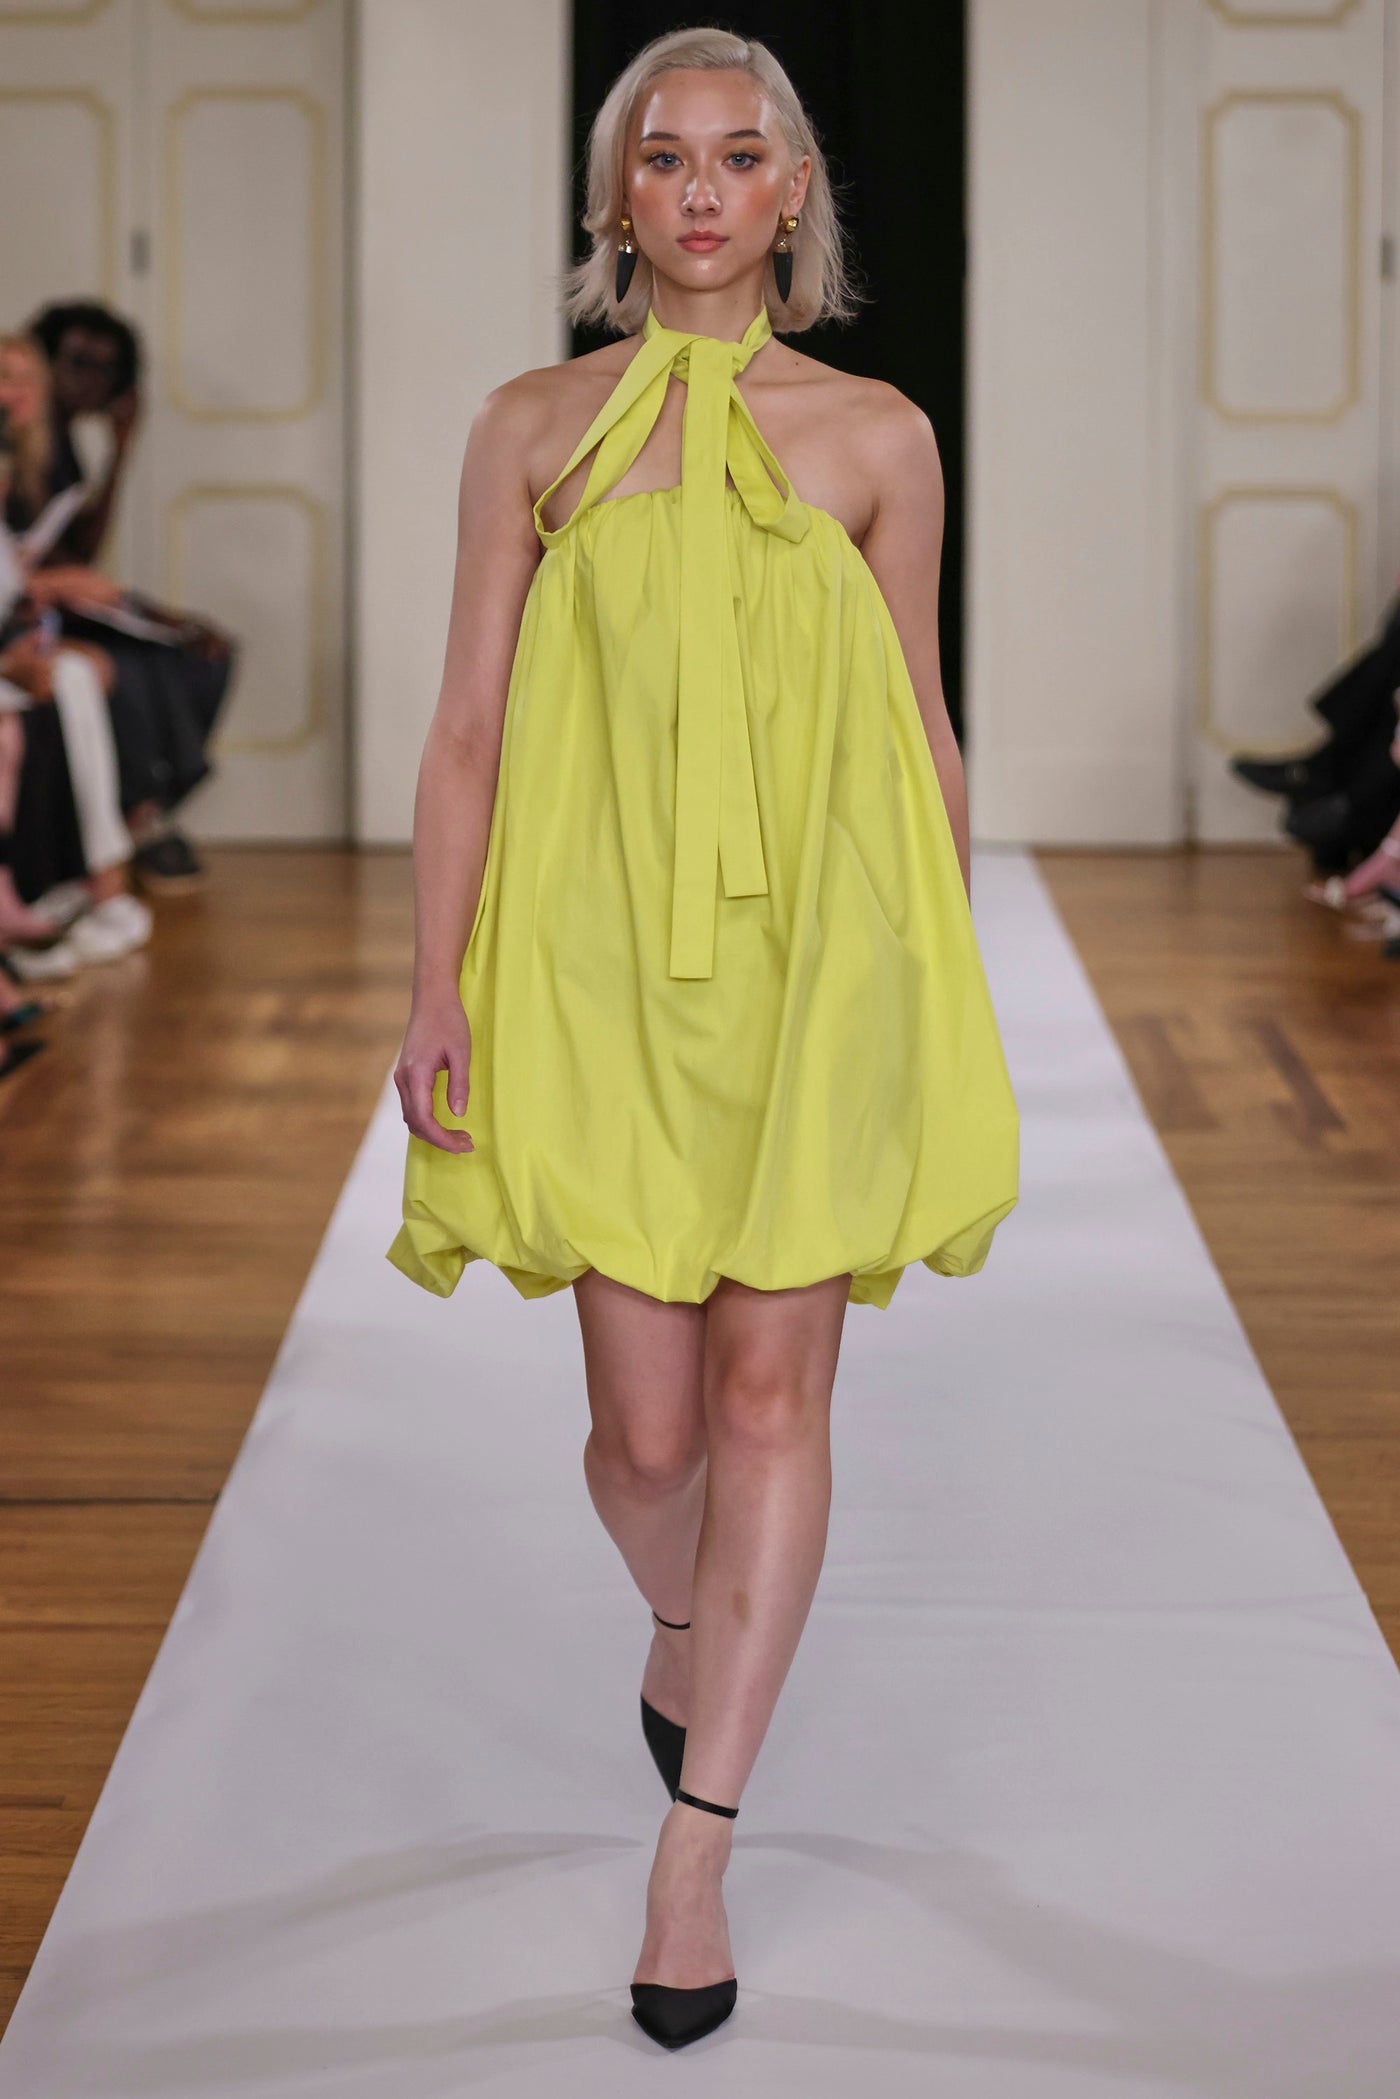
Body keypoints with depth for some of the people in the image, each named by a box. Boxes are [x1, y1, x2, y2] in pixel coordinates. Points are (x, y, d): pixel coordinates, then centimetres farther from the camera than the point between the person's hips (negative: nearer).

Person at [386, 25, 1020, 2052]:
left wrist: (950, 1006, 9)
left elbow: (924, 735, 10)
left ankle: (693, 1848, 1)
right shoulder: (532, 428, 6)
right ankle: (682, 1631, 37)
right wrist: (434, 994, -2)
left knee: (771, 1389, -5)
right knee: (648, 1426, 2)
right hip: (603, 964, 0)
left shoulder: (875, 436, 6)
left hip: (818, 956, 0)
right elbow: (468, 729, 5)